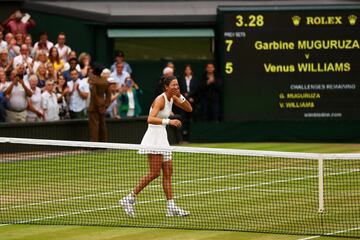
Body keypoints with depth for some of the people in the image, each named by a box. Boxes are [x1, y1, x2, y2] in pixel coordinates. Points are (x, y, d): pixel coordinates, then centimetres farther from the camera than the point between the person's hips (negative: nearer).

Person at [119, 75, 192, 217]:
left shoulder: (172, 98, 10)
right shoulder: (160, 99, -17)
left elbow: (189, 109, 14)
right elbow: (150, 119, -29)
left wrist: (180, 96, -2)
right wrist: (168, 121, -39)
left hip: (162, 137, 9)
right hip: (154, 137, -9)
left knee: (168, 173, 6)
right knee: (154, 173, -13)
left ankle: (171, 207, 6)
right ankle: (129, 199, -9)